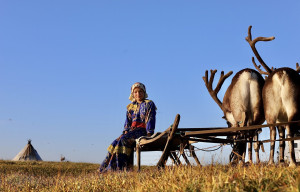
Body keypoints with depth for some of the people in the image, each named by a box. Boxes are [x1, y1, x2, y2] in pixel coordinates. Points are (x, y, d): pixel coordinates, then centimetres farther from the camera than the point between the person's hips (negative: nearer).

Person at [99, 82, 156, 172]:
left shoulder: (149, 104, 3)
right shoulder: (131, 106, 19)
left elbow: (150, 119, -6)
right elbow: (128, 121, 17)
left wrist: (149, 134, -16)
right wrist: (126, 132, 0)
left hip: (143, 130, -6)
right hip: (132, 129, 6)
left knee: (123, 140, -29)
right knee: (116, 142, -17)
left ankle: (119, 167, -33)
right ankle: (105, 166, -20)